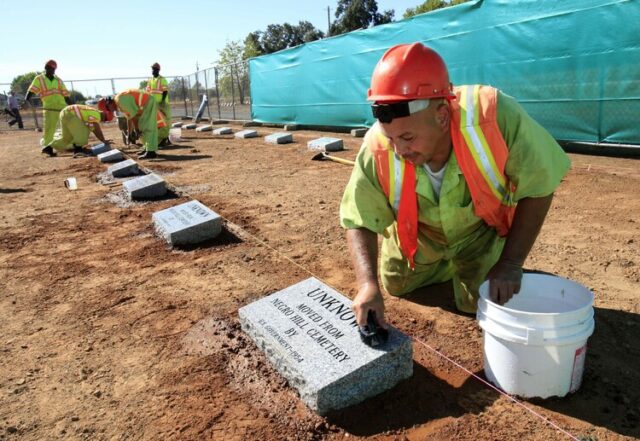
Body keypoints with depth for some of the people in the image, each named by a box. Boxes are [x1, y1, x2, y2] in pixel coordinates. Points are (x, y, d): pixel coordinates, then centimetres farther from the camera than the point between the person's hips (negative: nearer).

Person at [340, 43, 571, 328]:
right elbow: (359, 222, -23)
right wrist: (368, 284, -39)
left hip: (481, 228, -1)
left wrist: (511, 263, -26)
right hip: (419, 234, 2)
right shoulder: (377, 150, -35)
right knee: (395, 285, 18)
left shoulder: (496, 116, -40)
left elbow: (539, 187, -24)